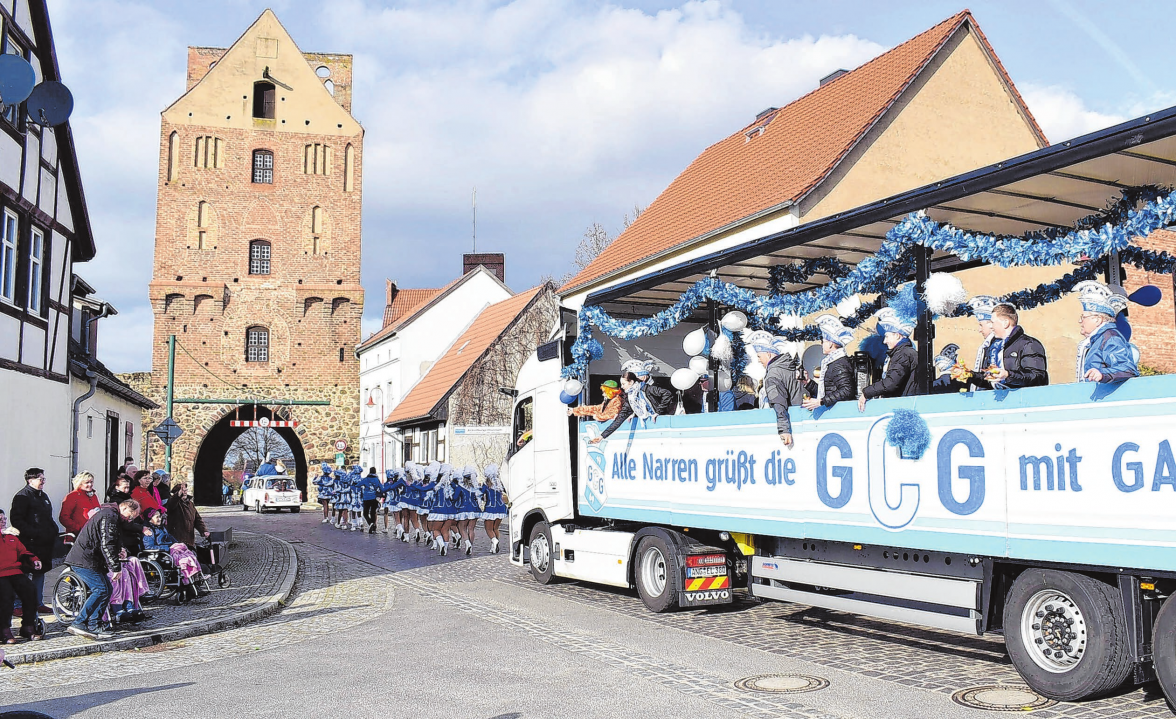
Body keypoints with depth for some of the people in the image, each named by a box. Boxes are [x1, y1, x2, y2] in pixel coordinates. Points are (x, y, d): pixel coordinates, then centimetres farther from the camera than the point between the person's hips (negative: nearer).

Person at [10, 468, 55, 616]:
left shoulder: (43, 496, 18)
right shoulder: (22, 496, -8)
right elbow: (16, 520, -16)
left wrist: (54, 532, 12)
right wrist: (33, 533, -21)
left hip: (44, 543, 9)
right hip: (29, 543, -8)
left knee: (40, 572, 13)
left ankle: (38, 603, 21)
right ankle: (18, 605, 2)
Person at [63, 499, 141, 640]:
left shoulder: (111, 515, 19)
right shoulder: (109, 516, -16)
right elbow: (107, 545, -22)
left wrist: (118, 550, 8)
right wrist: (116, 567, -18)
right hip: (84, 560, -11)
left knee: (107, 589, 10)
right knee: (101, 590, -15)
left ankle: (95, 625, 12)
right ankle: (78, 623, -14)